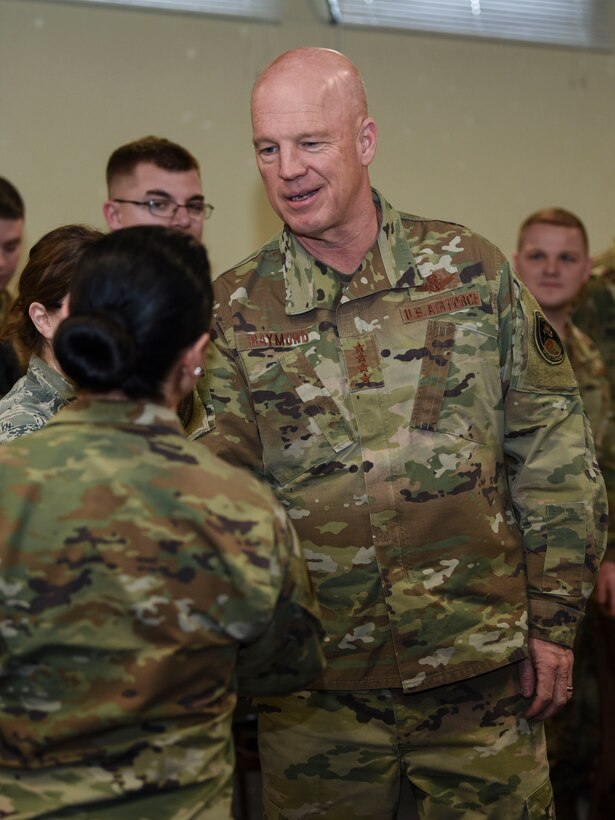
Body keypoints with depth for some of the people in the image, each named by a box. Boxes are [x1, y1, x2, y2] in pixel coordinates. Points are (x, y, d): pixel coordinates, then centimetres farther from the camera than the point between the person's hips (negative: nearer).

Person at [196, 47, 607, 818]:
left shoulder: (471, 270, 0)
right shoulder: (235, 308, 0)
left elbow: (551, 448, 3)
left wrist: (555, 618, 2)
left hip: (481, 666, 0)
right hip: (316, 683, 0)